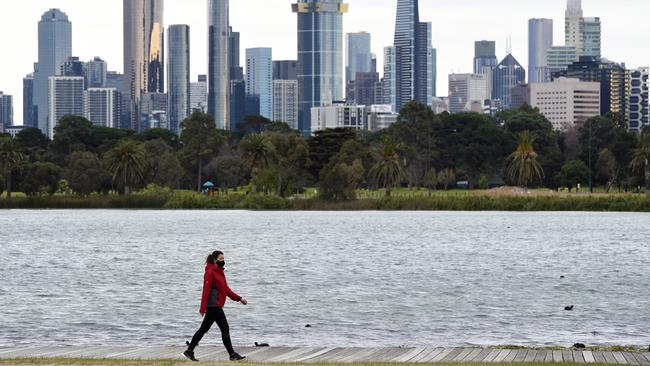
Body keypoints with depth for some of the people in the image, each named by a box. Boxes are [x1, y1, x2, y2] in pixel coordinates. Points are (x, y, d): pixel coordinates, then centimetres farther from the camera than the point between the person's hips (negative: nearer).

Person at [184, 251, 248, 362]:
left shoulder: (220, 272, 16)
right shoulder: (210, 273, -13)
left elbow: (226, 289, 22)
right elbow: (206, 290, -17)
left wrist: (239, 298, 19)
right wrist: (203, 308, -20)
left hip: (216, 306, 10)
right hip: (213, 306, -10)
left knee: (204, 329, 13)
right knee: (225, 329, -6)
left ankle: (189, 351, 19)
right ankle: (232, 355, -2)